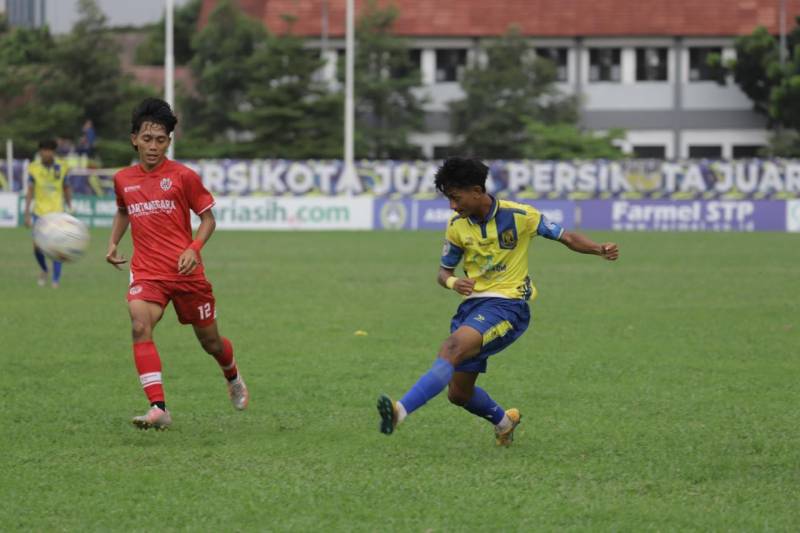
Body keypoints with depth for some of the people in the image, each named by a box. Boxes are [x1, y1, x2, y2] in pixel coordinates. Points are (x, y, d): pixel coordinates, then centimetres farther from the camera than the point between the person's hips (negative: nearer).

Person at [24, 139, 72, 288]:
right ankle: (43, 270, 26)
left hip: (57, 212, 0)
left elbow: (67, 189, 9)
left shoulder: (61, 168, -2)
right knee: (38, 247, -4)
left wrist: (70, 209, 9)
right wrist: (27, 214, -3)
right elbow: (30, 192, 0)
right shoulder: (33, 168, -4)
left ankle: (56, 280, 0)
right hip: (39, 212, 1)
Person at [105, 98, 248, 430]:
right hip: (146, 272, 2)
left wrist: (194, 249, -15)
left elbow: (208, 218, 2)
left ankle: (233, 379, 48)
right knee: (140, 327, -27)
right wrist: (113, 243, 12)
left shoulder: (183, 176, -5)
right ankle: (158, 409, -32)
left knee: (210, 341, 11)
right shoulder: (123, 180, 7)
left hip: (186, 272, -2)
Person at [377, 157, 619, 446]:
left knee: (452, 348, -31)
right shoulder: (457, 226, 3)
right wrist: (452, 282, -13)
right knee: (459, 393, 8)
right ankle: (504, 421, 40)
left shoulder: (519, 216, -9)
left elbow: (565, 236, 0)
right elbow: (443, 271, 12)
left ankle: (400, 411, -45)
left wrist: (600, 249, -18)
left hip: (507, 305, -6)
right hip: (473, 303, 6)